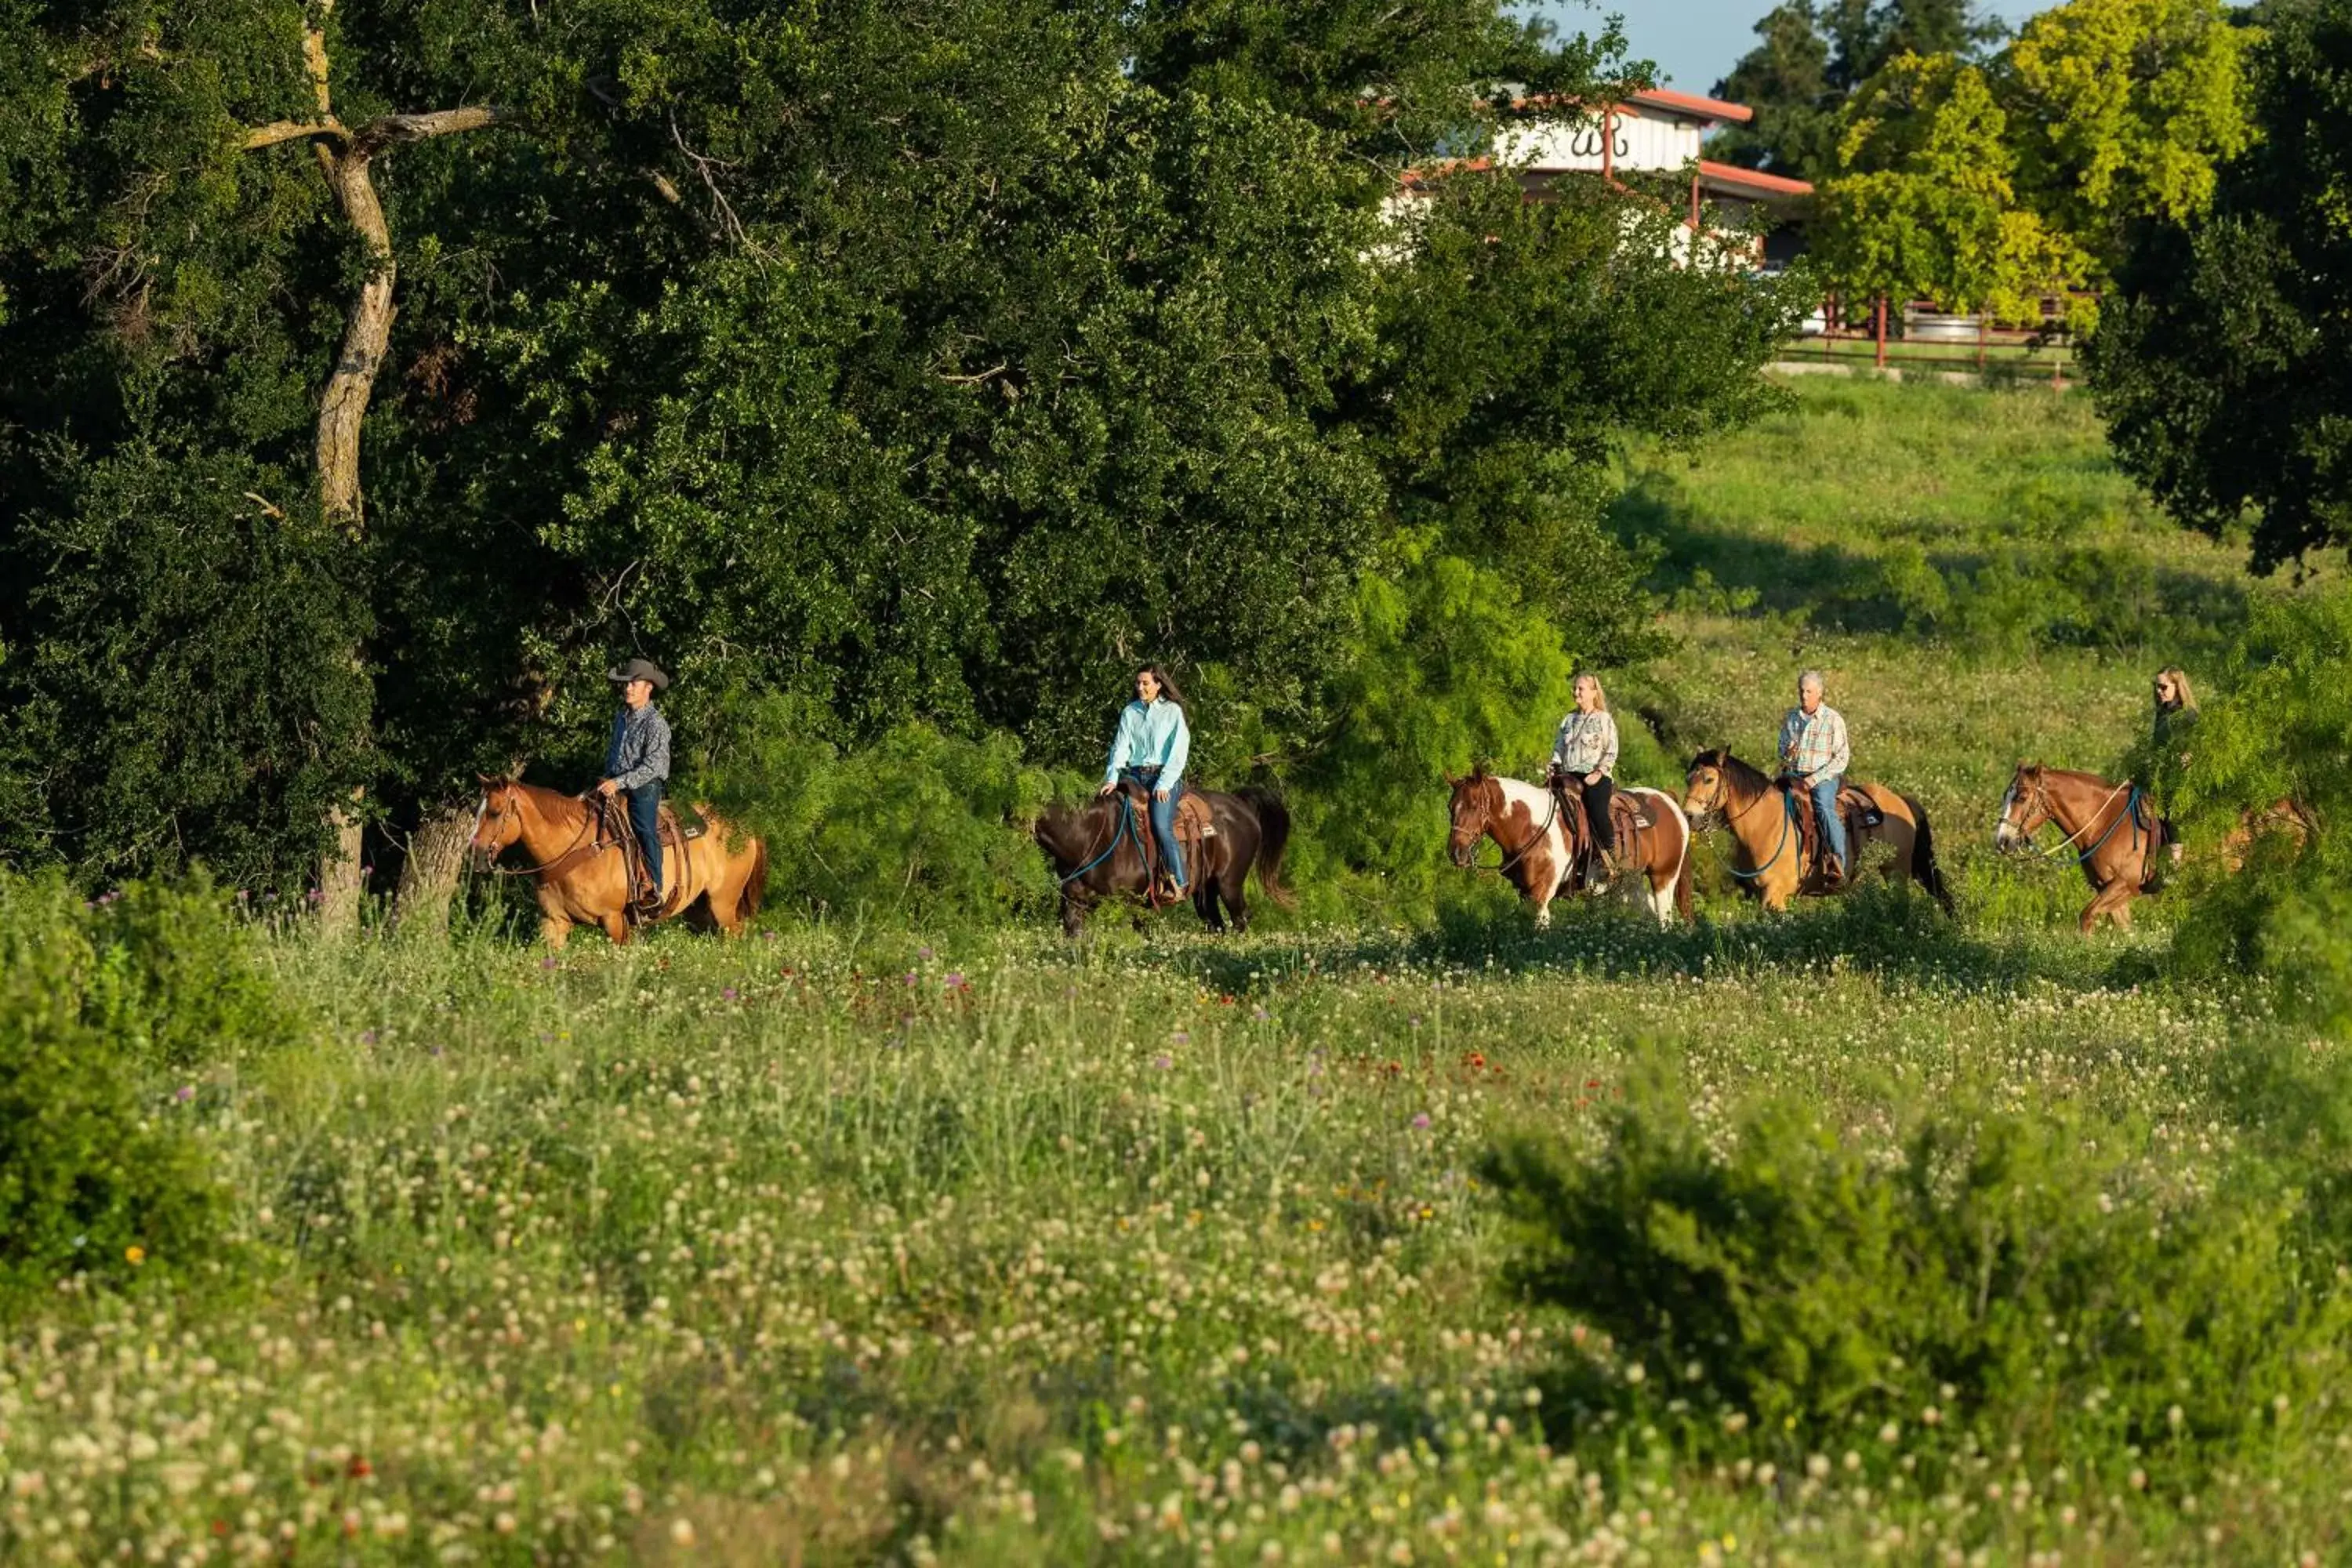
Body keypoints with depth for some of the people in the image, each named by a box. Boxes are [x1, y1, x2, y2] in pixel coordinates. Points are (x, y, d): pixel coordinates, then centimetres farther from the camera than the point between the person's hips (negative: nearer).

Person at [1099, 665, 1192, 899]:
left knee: (1161, 826, -27)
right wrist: (1112, 779, -10)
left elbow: (1179, 751, -2)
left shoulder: (1173, 711, 3)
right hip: (1134, 775, 5)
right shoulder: (1129, 713, 14)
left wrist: (1164, 784, -13)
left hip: (1164, 777, -5)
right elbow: (1120, 747, 7)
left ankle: (1178, 885, -26)